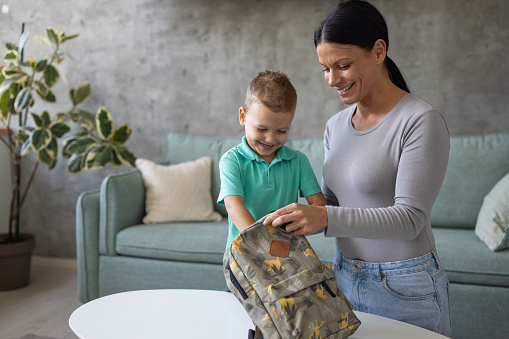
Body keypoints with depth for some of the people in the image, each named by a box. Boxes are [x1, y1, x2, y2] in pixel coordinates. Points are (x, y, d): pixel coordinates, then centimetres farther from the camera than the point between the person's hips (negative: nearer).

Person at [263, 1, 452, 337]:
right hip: (345, 277, 6)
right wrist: (296, 219, -8)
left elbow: (409, 218, -21)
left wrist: (326, 218, -32)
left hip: (404, 289, -6)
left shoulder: (422, 121, -16)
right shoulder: (335, 126, 5)